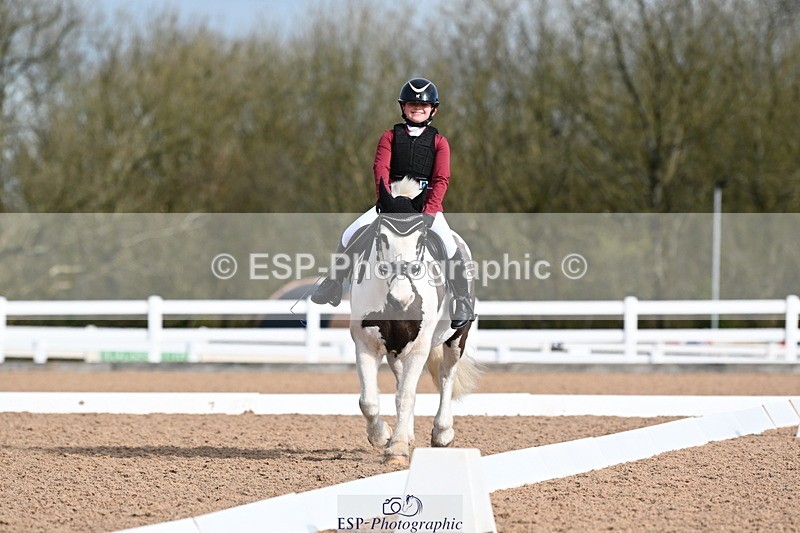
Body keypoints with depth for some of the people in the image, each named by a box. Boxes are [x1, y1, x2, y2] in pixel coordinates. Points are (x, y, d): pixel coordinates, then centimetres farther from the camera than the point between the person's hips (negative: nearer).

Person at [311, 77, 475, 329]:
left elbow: (441, 179, -5)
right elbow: (381, 168, -4)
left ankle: (462, 300, -11)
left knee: (449, 246, -24)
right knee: (351, 234, -14)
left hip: (427, 201, -2)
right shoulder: (390, 136, 10)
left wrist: (429, 211, -21)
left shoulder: (439, 142, 6)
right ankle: (333, 283, 2)